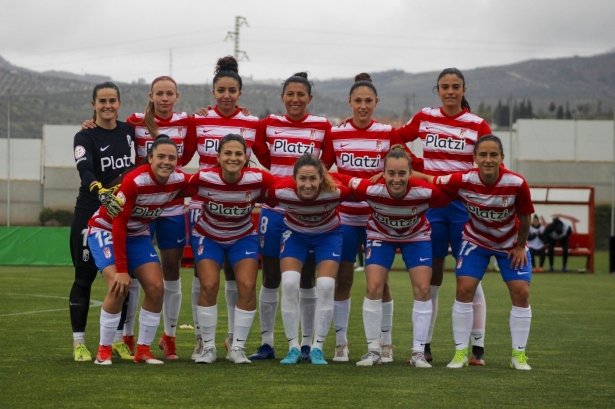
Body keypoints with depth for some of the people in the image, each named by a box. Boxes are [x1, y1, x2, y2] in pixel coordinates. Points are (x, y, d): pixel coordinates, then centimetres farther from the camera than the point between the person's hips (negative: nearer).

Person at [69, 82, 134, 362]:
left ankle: (118, 340, 13)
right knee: (84, 277, 0)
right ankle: (79, 343, 6)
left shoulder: (127, 131, 6)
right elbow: (85, 171, -26)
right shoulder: (85, 137, -7)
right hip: (90, 214, -4)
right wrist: (101, 192, -43)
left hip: (122, 213, 4)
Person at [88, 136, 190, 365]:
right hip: (106, 229, -6)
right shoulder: (134, 181, -31)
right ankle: (104, 350, -8)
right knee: (119, 288, -23)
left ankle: (143, 350, 6)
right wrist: (122, 269, -30)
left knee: (156, 288, -8)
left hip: (138, 233, 6)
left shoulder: (179, 180, -16)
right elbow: (118, 225, -29)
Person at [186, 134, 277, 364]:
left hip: (243, 237, 1)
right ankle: (208, 347, 2)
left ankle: (237, 348, 2)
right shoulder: (203, 179, -27)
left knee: (247, 287, -14)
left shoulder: (257, 180, -25)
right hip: (208, 237, -1)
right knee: (209, 286, -16)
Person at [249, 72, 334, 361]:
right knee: (270, 278, 4)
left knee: (307, 280, 5)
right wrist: (284, 172, 6)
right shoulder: (268, 125, 2)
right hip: (274, 210, 1)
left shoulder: (323, 127, -1)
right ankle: (266, 343, 11)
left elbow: (326, 163, 8)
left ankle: (307, 344, 12)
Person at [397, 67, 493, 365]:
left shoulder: (477, 125, -1)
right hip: (430, 204, 2)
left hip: (464, 205, -2)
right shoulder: (424, 118, 5)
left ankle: (477, 348, 4)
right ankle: (424, 346, 11)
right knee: (429, 278, 5)